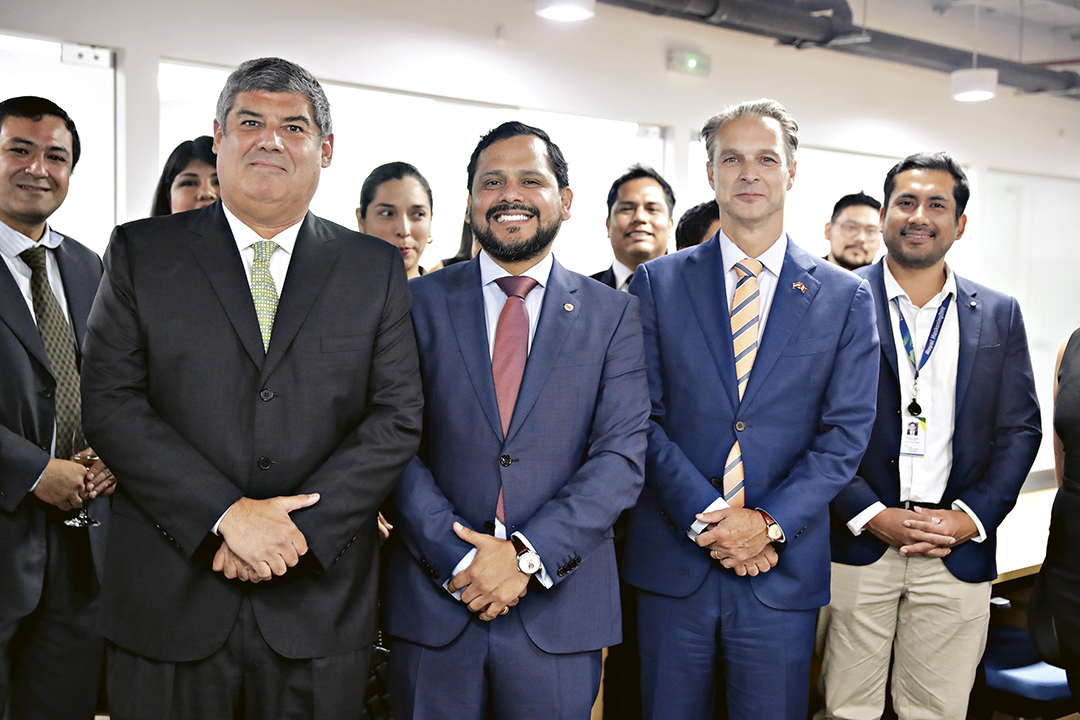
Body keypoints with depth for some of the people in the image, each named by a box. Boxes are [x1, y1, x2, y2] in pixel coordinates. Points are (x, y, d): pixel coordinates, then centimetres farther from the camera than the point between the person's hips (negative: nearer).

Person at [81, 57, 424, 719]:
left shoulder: (378, 269, 4)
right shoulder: (141, 253, 3)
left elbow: (399, 416, -2)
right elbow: (111, 403, -5)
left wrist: (299, 527, -13)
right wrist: (227, 515, -15)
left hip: (319, 602, 1)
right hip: (172, 599, 0)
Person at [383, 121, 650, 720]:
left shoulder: (614, 315, 3)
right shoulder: (419, 303, 3)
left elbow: (622, 456, -5)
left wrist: (527, 555, -14)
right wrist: (458, 558, -13)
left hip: (560, 608, 0)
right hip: (432, 602, 0)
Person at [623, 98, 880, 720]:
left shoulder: (846, 296, 3)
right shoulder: (657, 284, 3)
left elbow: (847, 431, -1)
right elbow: (643, 417, -3)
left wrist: (770, 523, -12)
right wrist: (706, 518, -12)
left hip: (784, 566, 0)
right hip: (674, 559, 0)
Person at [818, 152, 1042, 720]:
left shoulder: (998, 315, 9)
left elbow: (1020, 429, 8)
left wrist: (971, 516, -5)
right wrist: (868, 514, -11)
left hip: (959, 554, 3)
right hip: (856, 544, -2)